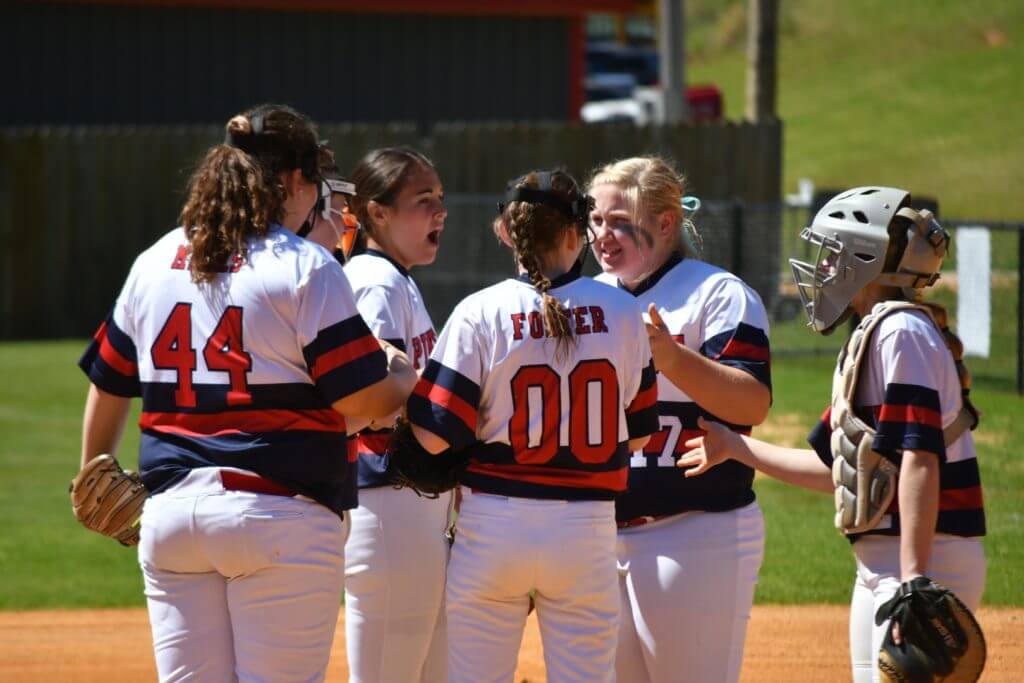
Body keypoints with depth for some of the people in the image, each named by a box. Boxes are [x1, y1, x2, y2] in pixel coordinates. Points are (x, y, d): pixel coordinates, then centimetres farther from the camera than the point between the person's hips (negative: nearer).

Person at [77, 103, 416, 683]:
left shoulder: (154, 263, 11)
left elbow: (109, 384, 20)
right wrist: (407, 380, 11)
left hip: (170, 516, 5)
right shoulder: (304, 267, -7)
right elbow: (360, 400, -11)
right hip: (280, 514, -5)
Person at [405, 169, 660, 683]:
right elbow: (637, 433, 8)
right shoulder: (621, 313, 0)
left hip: (493, 527, -1)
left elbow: (434, 435, -10)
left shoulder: (481, 313, -7)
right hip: (587, 526, 2)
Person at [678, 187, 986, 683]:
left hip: (928, 560, -11)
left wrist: (914, 580, -27)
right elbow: (838, 468, 25)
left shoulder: (902, 332, -12)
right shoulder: (873, 335, 18)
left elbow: (920, 459, -21)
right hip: (879, 567, 11)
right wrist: (737, 449, 30)